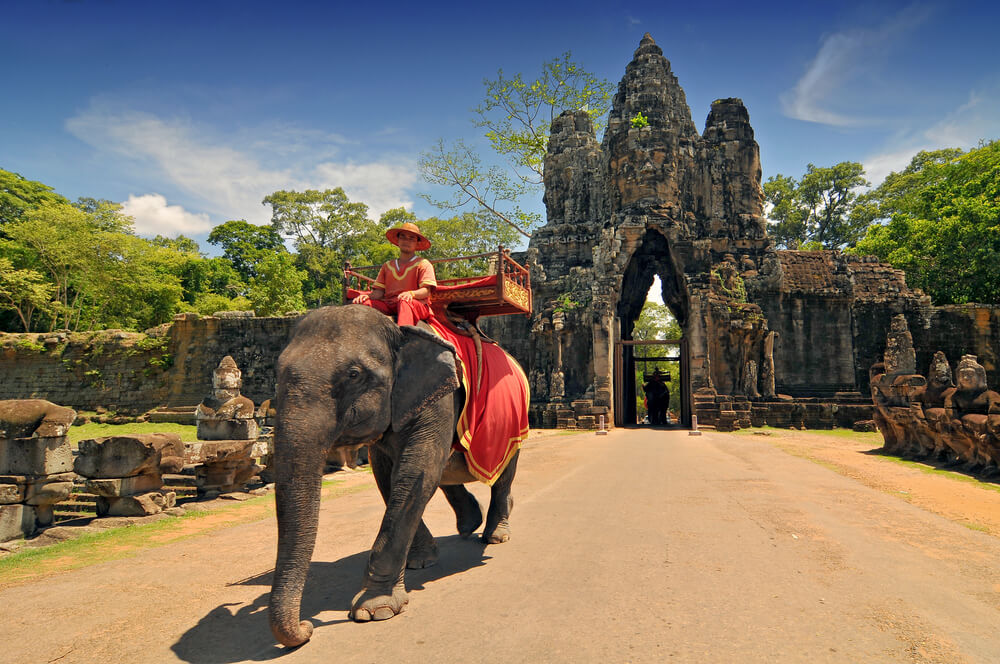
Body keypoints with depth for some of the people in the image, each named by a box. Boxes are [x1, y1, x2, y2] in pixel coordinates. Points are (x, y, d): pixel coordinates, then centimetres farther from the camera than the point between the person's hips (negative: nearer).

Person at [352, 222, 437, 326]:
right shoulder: (387, 266, 26)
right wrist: (367, 296, -8)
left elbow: (426, 291, -2)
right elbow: (379, 292, 16)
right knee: (362, 303, -21)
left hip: (417, 304, -4)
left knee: (404, 301, -40)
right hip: (388, 306, 4)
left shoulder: (423, 264, 13)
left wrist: (411, 293, -25)